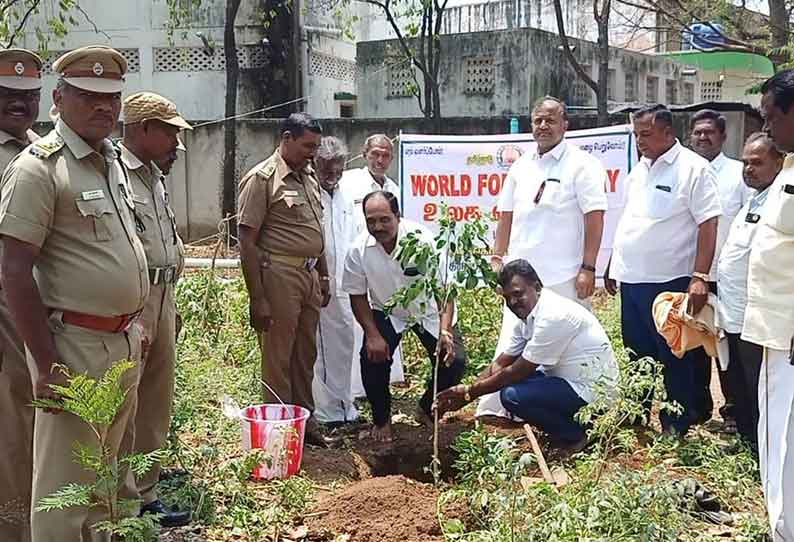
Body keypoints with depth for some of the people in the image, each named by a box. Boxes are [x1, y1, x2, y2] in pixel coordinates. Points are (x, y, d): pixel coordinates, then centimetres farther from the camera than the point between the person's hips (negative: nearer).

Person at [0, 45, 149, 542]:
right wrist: (48, 366, -21)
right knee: (67, 484, 0)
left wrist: (134, 328, 17)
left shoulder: (112, 162, 12)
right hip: (76, 349, -8)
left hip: (123, 344, 8)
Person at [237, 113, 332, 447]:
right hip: (279, 276, -8)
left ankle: (305, 421, 29)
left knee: (306, 355, 16)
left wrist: (323, 276, 19)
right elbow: (248, 242, -14)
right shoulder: (262, 179, -10)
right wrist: (258, 299, -17)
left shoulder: (309, 177, 14)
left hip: (309, 275, 8)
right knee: (278, 357, 1)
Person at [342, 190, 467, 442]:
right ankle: (381, 419, 3)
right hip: (387, 312, 1)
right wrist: (372, 335, -21)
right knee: (373, 356, -23)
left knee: (454, 361, -16)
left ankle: (427, 410, 15)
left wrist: (445, 331, -41)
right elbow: (358, 296, -9)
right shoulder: (358, 250, -21)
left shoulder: (422, 239, -29)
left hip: (428, 310, -1)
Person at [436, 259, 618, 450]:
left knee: (512, 395, -22)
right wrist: (462, 393, -3)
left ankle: (573, 436, -2)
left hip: (593, 387, -10)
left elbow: (517, 372, -21)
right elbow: (501, 364, 8)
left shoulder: (552, 317, -25)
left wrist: (470, 392, -12)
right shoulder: (528, 315, 5)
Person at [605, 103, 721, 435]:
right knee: (637, 357, 15)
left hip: (669, 282, -7)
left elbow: (708, 225, -14)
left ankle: (677, 431, 13)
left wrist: (700, 276, -21)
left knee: (674, 360, 2)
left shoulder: (693, 168, -9)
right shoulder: (639, 170, 14)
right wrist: (614, 266, 19)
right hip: (631, 281, 7)